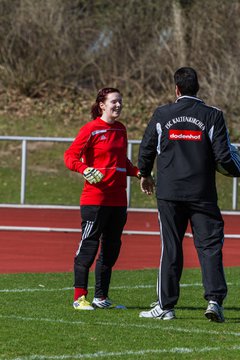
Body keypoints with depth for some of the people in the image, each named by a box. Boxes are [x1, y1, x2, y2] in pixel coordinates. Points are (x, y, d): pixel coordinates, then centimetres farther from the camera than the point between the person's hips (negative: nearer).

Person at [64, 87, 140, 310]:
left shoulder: (120, 129, 14)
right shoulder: (91, 129, -6)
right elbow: (70, 155, -10)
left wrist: (138, 173, 11)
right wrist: (84, 169, -27)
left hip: (118, 198, 7)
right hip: (95, 198, -7)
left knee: (111, 249, 10)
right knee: (88, 246, -7)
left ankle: (101, 297, 18)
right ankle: (79, 298, -4)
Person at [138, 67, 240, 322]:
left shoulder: (161, 115, 1)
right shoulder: (213, 116, -3)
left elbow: (146, 149, 10)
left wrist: (145, 175, 29)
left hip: (169, 193, 1)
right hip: (203, 193, -1)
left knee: (170, 248, 7)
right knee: (209, 246, 2)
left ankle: (165, 305, 9)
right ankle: (214, 299, -12)